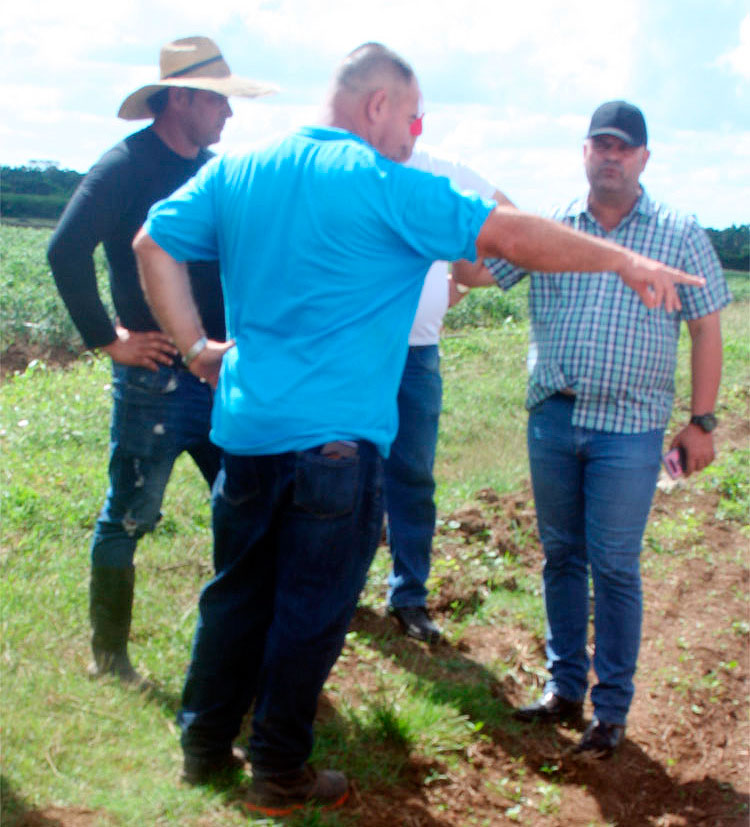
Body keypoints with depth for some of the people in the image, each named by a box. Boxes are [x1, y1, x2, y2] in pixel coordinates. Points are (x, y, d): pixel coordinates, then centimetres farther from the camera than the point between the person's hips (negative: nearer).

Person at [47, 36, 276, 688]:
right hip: (157, 375, -7)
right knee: (128, 518, 5)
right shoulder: (127, 166, -12)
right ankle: (109, 657, 19)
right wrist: (109, 339, -17)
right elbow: (66, 252, -21)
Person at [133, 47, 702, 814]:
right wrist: (628, 263, -3)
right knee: (310, 612, 7)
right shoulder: (389, 189, -12)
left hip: (244, 432, 6)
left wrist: (198, 347, 13)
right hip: (334, 443, -6)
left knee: (236, 593, 18)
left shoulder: (236, 170, 7)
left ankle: (203, 745, 30)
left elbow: (153, 243, 11)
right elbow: (516, 237, -12)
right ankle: (278, 774, 19)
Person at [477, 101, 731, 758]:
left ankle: (612, 709, 14)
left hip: (629, 428, -3)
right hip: (553, 416, 3)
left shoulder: (680, 235, 2)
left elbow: (707, 332, 2)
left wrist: (701, 421, -2)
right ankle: (564, 687, 26)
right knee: (561, 557, 12)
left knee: (615, 567, 1)